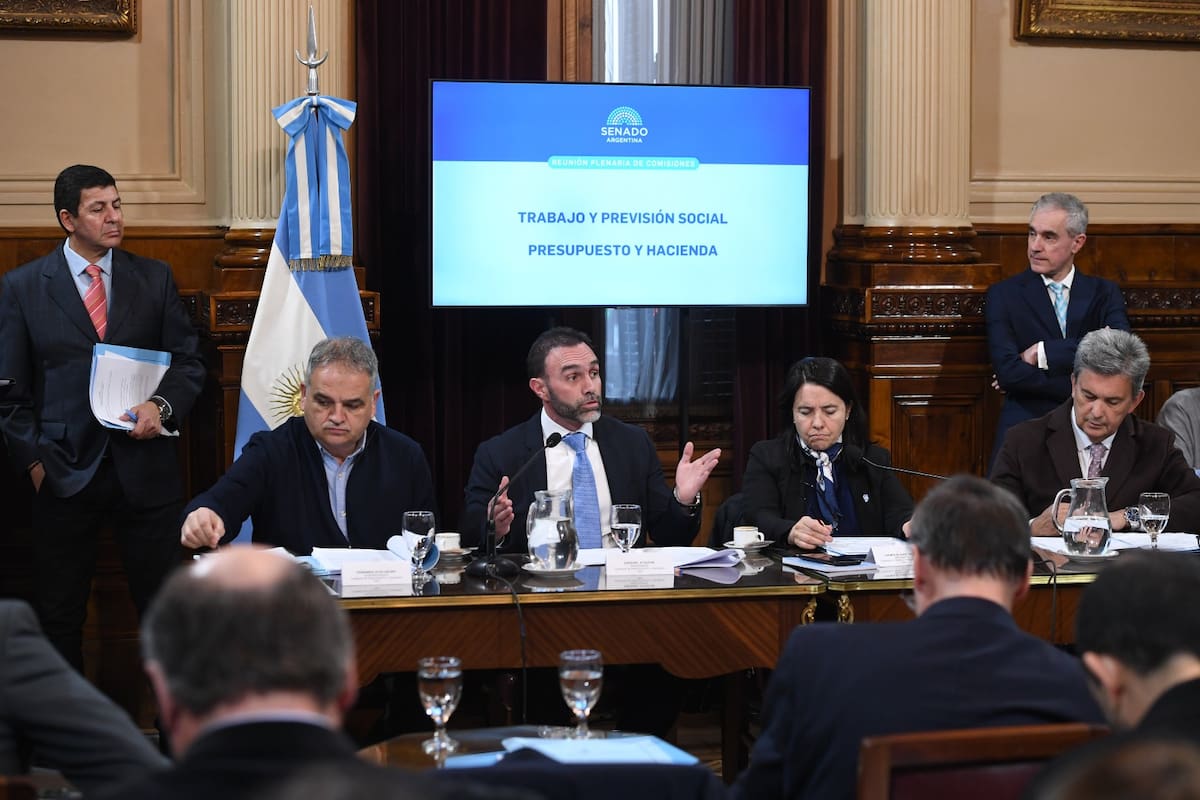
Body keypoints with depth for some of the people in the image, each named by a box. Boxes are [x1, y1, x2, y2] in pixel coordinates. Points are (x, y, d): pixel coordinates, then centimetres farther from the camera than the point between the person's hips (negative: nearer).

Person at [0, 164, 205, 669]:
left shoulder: (154, 278, 8)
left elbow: (188, 361, 8)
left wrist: (162, 405, -11)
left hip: (144, 470, 1)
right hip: (65, 472, -1)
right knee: (58, 614, 7)